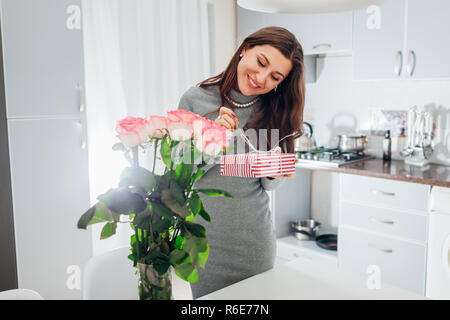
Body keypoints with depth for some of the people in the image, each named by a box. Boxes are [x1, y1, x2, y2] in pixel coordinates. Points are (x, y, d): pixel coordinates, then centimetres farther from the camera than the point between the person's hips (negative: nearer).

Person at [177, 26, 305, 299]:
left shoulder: (274, 111, -4)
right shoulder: (195, 99, -9)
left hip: (254, 237, 1)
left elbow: (270, 185, 2)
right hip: (204, 234, -1)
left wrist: (276, 173, -20)